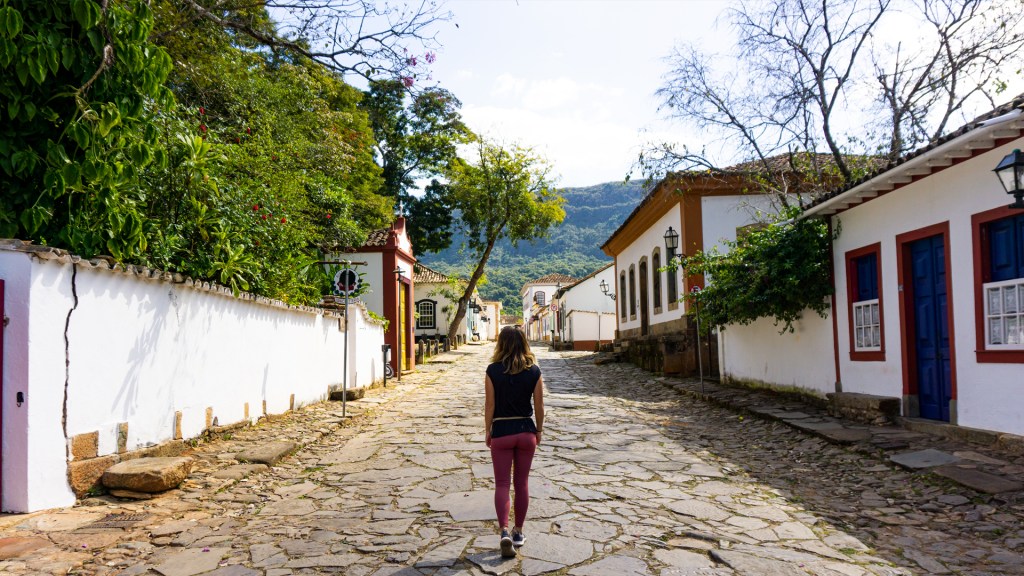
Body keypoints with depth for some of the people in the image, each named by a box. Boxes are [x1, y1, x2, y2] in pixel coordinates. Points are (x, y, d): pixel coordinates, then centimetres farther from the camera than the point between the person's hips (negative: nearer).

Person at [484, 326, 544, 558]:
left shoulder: (493, 370, -9)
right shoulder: (534, 370, -4)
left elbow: (490, 404, -7)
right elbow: (539, 405, 0)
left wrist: (487, 431, 5)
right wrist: (539, 430, 13)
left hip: (501, 432, -2)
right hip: (526, 431, 2)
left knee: (502, 484, 5)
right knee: (522, 483, 14)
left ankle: (504, 532, -11)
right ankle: (518, 532, 24)